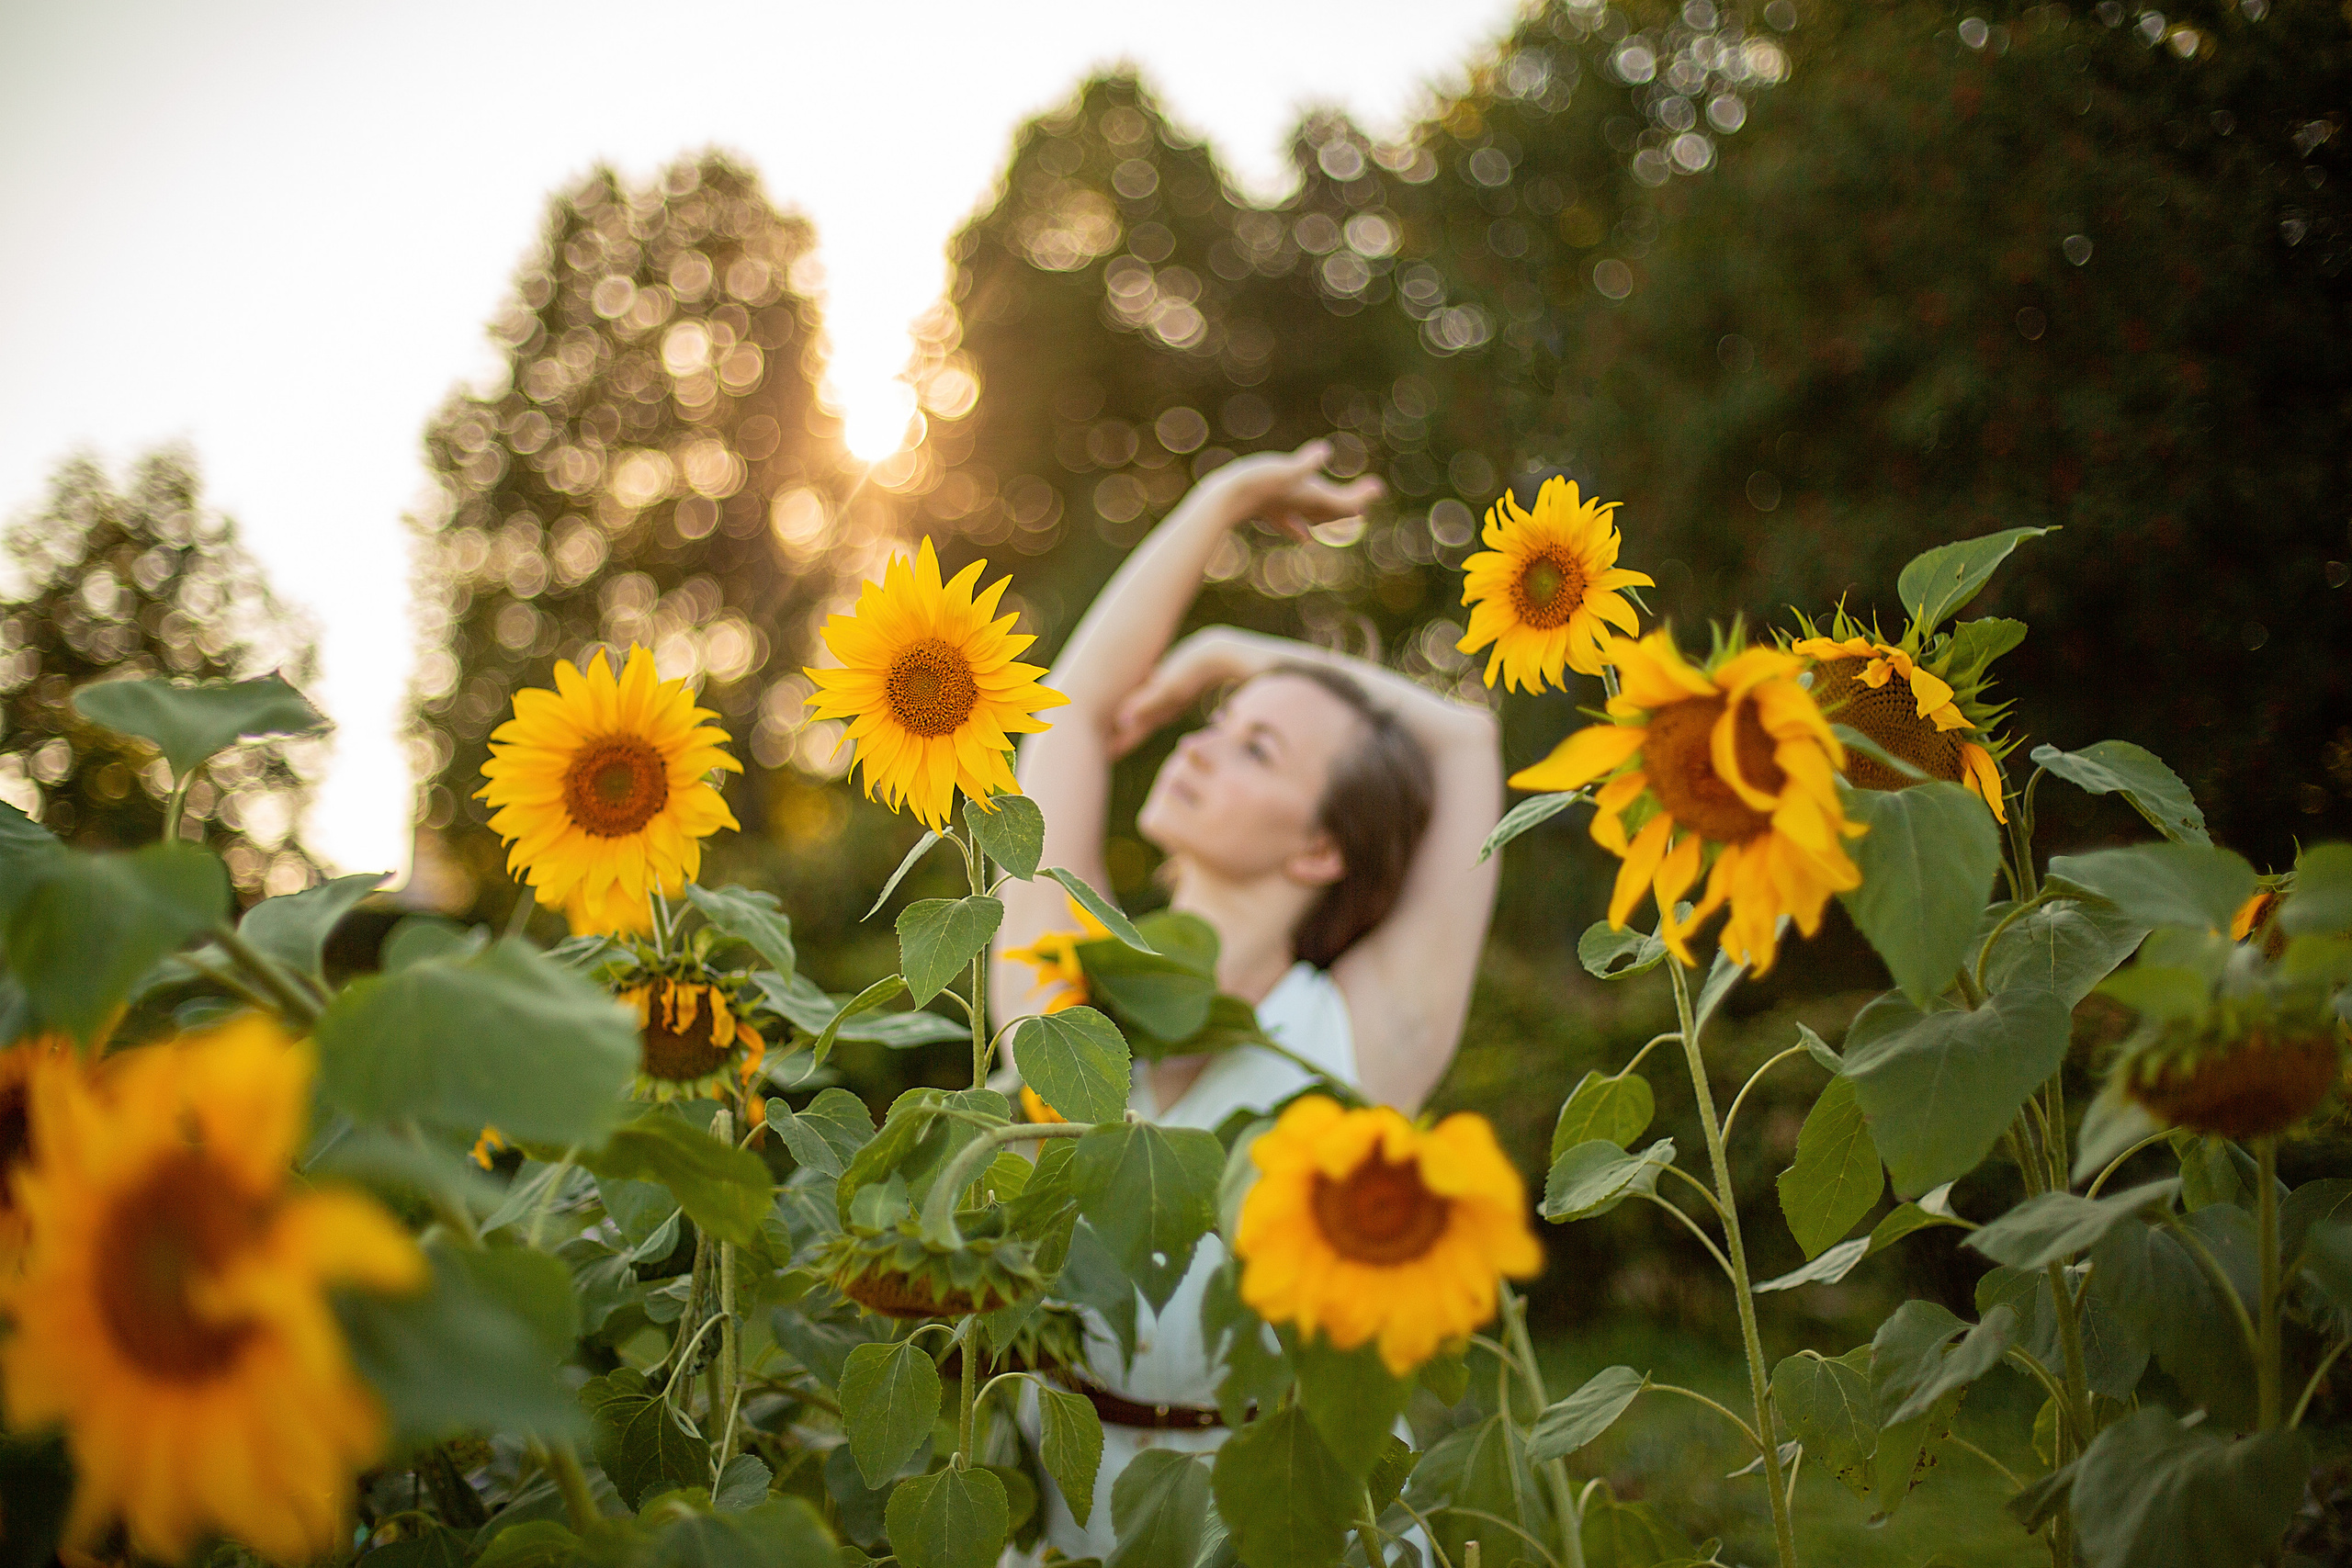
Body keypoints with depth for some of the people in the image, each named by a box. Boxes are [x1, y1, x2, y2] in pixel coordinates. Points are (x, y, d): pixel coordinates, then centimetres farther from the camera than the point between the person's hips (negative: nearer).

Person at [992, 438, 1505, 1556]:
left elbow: (1464, 739, 3)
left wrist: (1236, 651, 13)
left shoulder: (1364, 1039, -5)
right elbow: (1075, 711, 7)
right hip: (1068, 1513, 2)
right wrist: (1223, 498, 15)